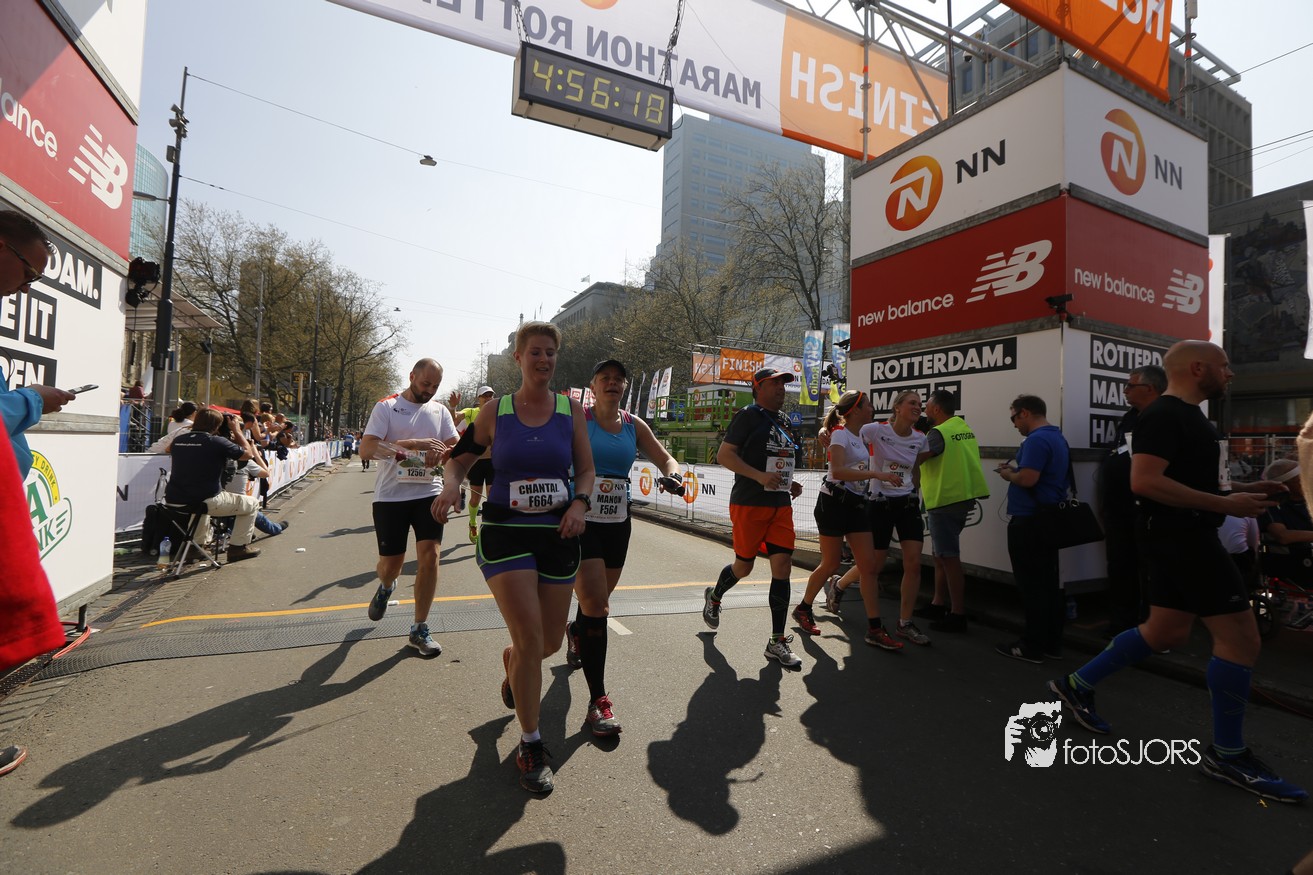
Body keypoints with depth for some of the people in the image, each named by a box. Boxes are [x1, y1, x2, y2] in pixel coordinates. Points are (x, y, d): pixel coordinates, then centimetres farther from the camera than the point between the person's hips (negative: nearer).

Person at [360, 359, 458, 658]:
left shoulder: (440, 411, 10)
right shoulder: (386, 407, -3)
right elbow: (366, 449, -15)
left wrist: (441, 454, -16)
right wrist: (414, 444, -24)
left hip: (428, 493, 2)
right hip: (390, 496, -2)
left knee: (430, 555, -9)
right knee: (391, 563, 5)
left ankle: (419, 630, 6)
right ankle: (386, 587, 45)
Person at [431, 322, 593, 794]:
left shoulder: (571, 410, 1)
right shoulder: (494, 411, -1)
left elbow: (586, 469, 5)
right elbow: (461, 457, 9)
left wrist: (580, 503, -14)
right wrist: (452, 485, -12)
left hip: (558, 534, 3)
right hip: (506, 533, -2)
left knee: (550, 642, 13)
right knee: (530, 639, -9)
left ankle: (511, 662, 52)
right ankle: (530, 746, 14)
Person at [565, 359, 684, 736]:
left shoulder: (634, 425, 8)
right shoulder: (577, 418, -5)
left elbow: (664, 457, 12)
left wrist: (672, 474, -11)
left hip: (618, 524, 5)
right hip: (581, 520, -5)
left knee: (598, 599, 19)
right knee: (596, 605, -13)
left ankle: (576, 632, 55)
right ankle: (598, 699, -2)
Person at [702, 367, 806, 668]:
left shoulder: (783, 421, 17)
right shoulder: (748, 415, -6)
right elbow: (724, 455, -14)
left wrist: (790, 483, 10)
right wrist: (760, 476, -23)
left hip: (781, 505, 6)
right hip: (749, 504, -6)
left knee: (782, 565, -1)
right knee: (744, 566, 6)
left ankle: (777, 641, 8)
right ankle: (713, 597, 39)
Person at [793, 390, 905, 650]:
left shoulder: (861, 434, 13)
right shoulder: (840, 433, -12)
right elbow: (837, 471, -28)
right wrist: (877, 474, -32)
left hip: (856, 505, 8)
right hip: (834, 503, -7)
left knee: (869, 566, 1)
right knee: (831, 564, 2)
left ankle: (875, 629, 7)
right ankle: (803, 609, 24)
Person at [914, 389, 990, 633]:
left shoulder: (938, 432, -16)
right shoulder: (964, 427, 12)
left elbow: (913, 460, -24)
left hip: (944, 500, -9)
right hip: (963, 497, 9)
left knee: (949, 558, -5)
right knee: (941, 554, 18)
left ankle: (957, 615, 0)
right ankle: (939, 604, 27)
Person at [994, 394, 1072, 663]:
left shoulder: (1037, 440, -17)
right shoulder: (1058, 438, 15)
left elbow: (1028, 479, -26)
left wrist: (1008, 474, -7)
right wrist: (1016, 470, 13)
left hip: (1029, 522, -10)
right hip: (1049, 518, 10)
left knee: (1032, 586, -3)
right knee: (1049, 583, 13)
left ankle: (1032, 646, 4)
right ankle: (1051, 643, 21)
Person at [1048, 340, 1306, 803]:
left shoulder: (1187, 415, 17)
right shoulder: (1165, 415, -17)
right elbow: (1145, 481, -27)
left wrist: (1241, 488, 12)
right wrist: (1224, 503, -22)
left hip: (1185, 535, 11)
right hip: (1179, 536, -11)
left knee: (1166, 631, 16)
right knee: (1240, 638, -3)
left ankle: (1076, 685, 24)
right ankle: (1227, 755, 12)